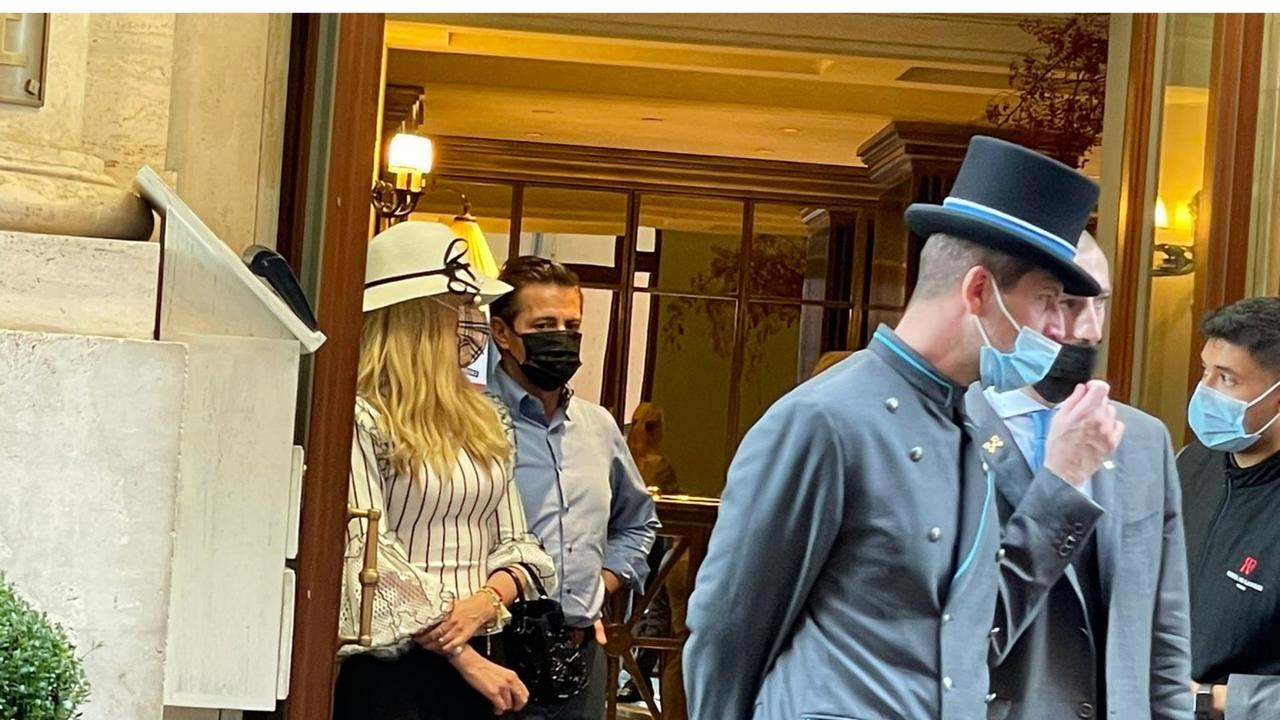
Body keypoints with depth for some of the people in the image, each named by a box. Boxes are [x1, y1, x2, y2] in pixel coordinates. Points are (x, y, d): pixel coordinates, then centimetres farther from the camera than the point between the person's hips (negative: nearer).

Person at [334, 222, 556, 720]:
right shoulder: (360, 416, -9)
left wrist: (486, 601, -11)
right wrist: (466, 658, -15)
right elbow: (372, 558, -15)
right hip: (387, 666, -6)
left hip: (475, 659, 6)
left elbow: (515, 543, 10)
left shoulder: (482, 418, 12)